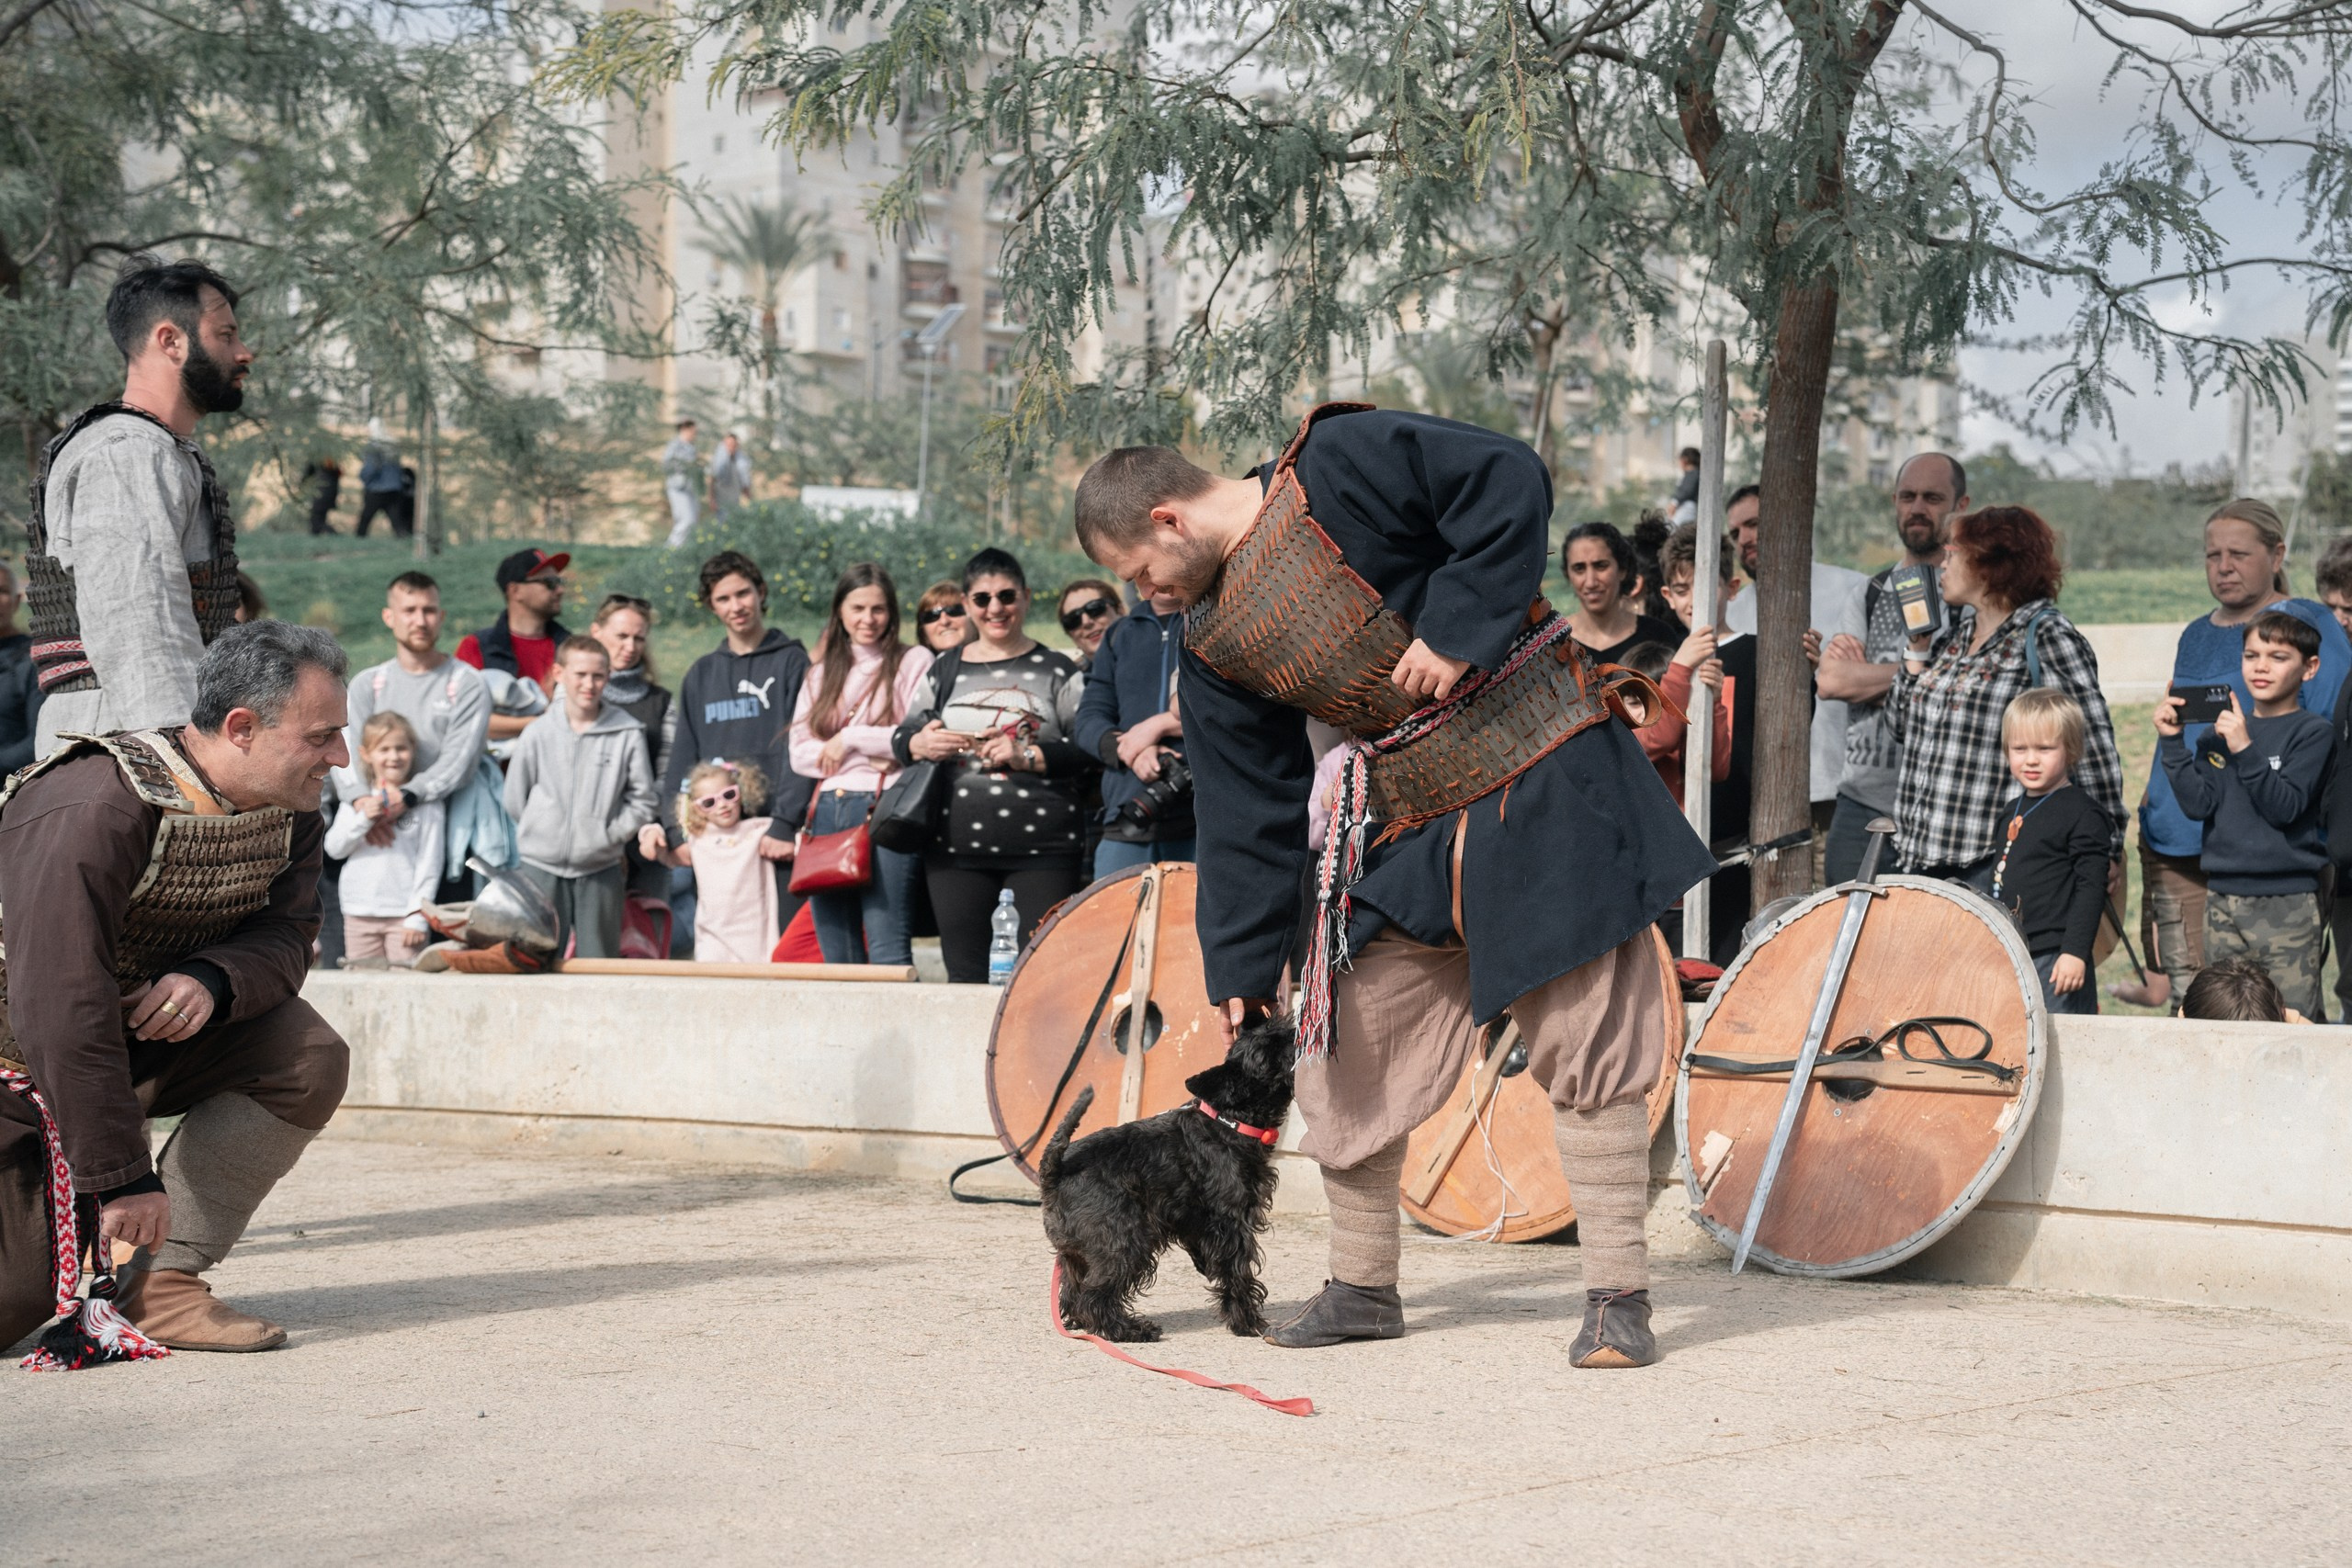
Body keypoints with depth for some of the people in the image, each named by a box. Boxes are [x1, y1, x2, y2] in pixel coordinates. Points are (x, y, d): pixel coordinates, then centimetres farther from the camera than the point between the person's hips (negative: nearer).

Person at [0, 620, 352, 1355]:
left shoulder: (290, 807, -6)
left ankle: (159, 1276, -15)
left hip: (148, 1034, 7)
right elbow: (62, 1006, -34)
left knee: (309, 1059, -18)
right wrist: (123, 1179, -34)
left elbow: (287, 935, -6)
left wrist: (213, 979, -31)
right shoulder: (95, 812, -32)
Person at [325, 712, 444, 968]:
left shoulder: (426, 805, 0)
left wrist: (417, 917, -9)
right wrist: (363, 817, -12)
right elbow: (334, 848, 4)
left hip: (404, 915, -4)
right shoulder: (356, 800, 12)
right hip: (359, 915, 4)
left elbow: (429, 863, -3)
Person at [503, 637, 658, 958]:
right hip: (542, 865, 0)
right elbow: (514, 799, 6)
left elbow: (642, 800, 0)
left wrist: (609, 835, -6)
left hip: (600, 870, 0)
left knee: (599, 961, 6)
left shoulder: (627, 734, -3)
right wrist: (543, 832, 2)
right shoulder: (539, 733, 1)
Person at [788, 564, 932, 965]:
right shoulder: (822, 673, 20)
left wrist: (850, 740, -2)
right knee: (836, 958, 5)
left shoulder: (914, 662, 6)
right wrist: (875, 752, -3)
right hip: (827, 811, 5)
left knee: (888, 956, -14)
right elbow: (800, 755, 9)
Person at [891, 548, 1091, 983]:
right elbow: (901, 737, 19)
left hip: (1043, 849, -3)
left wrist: (1029, 756, -16)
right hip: (957, 848, 3)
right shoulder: (947, 670, 16)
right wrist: (919, 744, -4)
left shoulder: (1055, 670, 6)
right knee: (965, 976, 3)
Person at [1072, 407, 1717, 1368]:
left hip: (1542, 784, -7)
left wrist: (1457, 628, -22)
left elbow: (1511, 483, -18)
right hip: (1406, 829, 7)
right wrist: (1241, 970, 11)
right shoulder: (1213, 645, 7)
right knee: (1347, 1051, 6)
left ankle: (1618, 1296, 2)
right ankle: (1363, 1287, 21)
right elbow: (1245, 813, 11)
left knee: (1586, 1043, -5)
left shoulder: (1338, 463, -13)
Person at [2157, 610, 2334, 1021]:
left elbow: (2284, 807, -15)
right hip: (2223, 899, 5)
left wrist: (2245, 749, -23)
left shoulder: (2313, 732, -3)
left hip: (2288, 904, -5)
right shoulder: (2220, 731, 11)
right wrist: (2172, 741, -6)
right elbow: (2197, 805, 0)